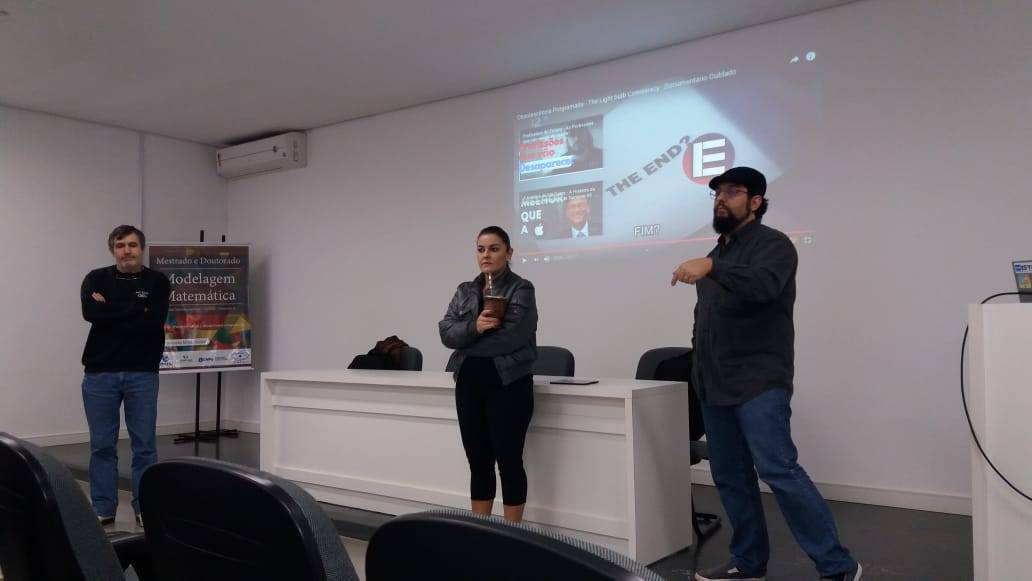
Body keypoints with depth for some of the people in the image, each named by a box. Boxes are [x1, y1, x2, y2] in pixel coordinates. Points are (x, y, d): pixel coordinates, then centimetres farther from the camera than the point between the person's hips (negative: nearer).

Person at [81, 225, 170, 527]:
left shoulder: (157, 282, 1)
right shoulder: (96, 279, 5)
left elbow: (153, 322, -14)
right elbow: (90, 312, -15)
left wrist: (110, 311, -9)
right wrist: (133, 311, -12)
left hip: (142, 374, -1)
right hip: (100, 374, 1)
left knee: (144, 444, 4)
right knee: (102, 445, 8)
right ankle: (103, 509, 19)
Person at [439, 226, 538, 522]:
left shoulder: (521, 289, -4)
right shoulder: (464, 291, 14)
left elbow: (511, 337, -17)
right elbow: (446, 331, 0)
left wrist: (467, 343, -6)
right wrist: (474, 327, -20)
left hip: (508, 385, -5)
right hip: (469, 385, 5)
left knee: (508, 461, 2)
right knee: (478, 462, 12)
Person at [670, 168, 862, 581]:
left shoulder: (772, 244, -4)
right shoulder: (718, 252, 20)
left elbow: (764, 284, -26)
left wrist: (711, 266, -39)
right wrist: (699, 369, 12)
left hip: (758, 384, -7)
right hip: (716, 386, 8)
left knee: (779, 471, -13)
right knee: (729, 477, 8)